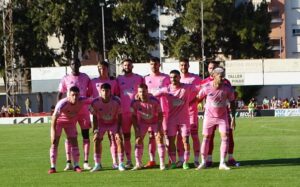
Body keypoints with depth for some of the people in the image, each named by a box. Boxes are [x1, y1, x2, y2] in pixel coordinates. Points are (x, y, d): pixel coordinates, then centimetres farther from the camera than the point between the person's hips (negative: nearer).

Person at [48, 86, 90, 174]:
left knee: (74, 142, -2)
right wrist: (54, 132, -32)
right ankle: (53, 167, -5)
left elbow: (90, 101, -4)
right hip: (58, 121, -3)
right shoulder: (62, 104, -38)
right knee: (54, 143, -8)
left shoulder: (82, 101, -27)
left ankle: (76, 166, 7)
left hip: (71, 122, 3)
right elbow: (54, 117, -33)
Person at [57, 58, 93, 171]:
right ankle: (69, 163, -1)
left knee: (86, 135, 1)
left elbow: (90, 93, 15)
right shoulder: (65, 79, 3)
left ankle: (86, 162, 4)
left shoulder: (85, 78, 8)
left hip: (84, 110, 2)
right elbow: (60, 94, 4)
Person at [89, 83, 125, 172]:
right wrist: (95, 131, -18)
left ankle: (121, 164, -6)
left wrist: (118, 131, -20)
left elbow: (119, 117, -15)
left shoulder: (116, 101, -26)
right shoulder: (95, 102, -24)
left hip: (114, 123, -1)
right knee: (97, 140, -13)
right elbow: (94, 117, -11)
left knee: (119, 140, -15)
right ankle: (97, 164, -2)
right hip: (101, 124, 1)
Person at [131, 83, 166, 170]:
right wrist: (137, 130, -14)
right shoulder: (135, 103, -24)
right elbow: (134, 116, -10)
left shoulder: (154, 101, -28)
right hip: (142, 122, 2)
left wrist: (159, 128, -22)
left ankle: (162, 164, -9)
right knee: (138, 140, -5)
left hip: (155, 122, -2)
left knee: (159, 139, -12)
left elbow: (160, 114, -17)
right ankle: (138, 164, 4)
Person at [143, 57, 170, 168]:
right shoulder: (146, 79, 11)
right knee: (151, 136, 3)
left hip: (163, 110, -2)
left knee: (166, 133, -4)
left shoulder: (165, 78, 5)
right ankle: (152, 160, 5)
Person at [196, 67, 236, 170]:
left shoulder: (227, 88, -16)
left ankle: (222, 163, -6)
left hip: (222, 116, 0)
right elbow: (198, 98, 0)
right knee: (206, 138, 3)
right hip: (209, 116, 0)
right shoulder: (207, 87, -18)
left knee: (225, 137, -11)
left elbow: (232, 103, -4)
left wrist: (233, 118, -6)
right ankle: (203, 162, 16)